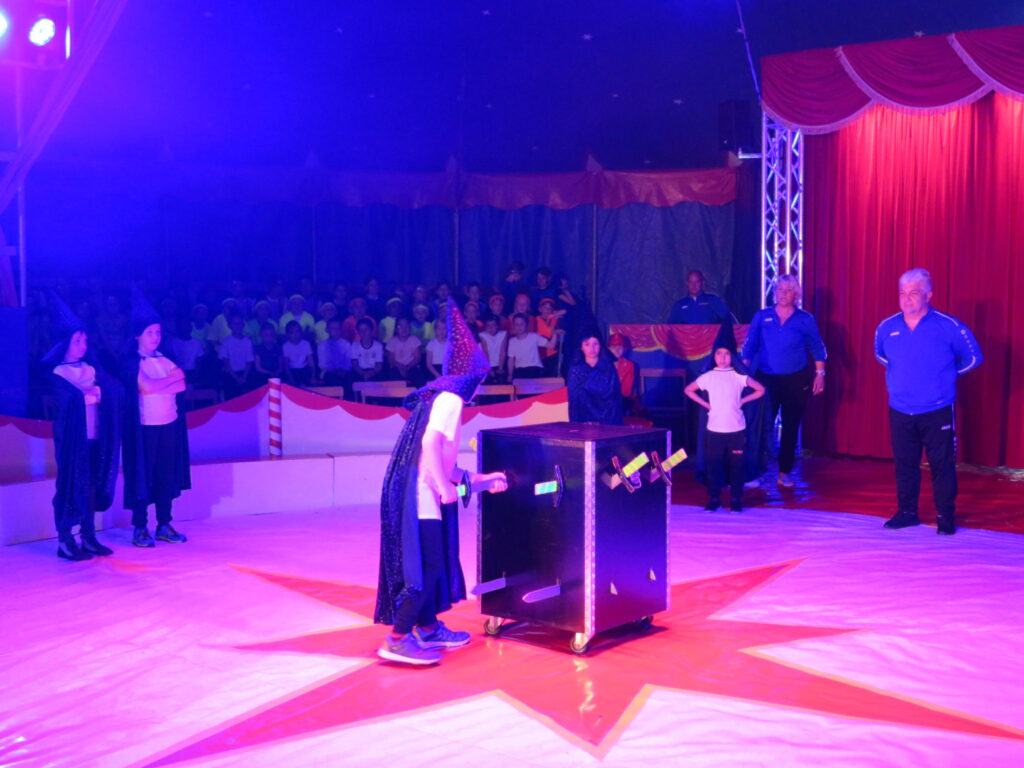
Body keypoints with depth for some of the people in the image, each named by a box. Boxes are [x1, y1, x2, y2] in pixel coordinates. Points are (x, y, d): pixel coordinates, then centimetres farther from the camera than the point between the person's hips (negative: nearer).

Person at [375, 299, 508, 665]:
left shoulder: (436, 397, 19)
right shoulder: (450, 399, -10)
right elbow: (431, 444, -25)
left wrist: (479, 480, 27)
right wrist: (446, 488, -19)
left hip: (422, 493, 10)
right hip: (421, 496, -10)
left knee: (431, 561, 18)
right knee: (426, 563, -6)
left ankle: (428, 628, 30)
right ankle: (398, 639, -3)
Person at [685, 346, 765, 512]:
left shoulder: (739, 376, 0)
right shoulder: (708, 377, 1)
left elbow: (760, 390, 8)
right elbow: (688, 390, 11)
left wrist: (742, 400, -1)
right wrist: (705, 404, 2)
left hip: (737, 429, 0)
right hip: (714, 429, 1)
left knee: (736, 465, 4)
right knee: (713, 465, 4)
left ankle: (735, 500, 14)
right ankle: (713, 499, 15)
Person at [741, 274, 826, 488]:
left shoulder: (805, 319, 3)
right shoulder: (762, 317, 4)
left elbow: (817, 349, 6)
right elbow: (749, 347, 4)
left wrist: (820, 373, -2)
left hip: (796, 381, 0)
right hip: (766, 379, 0)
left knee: (791, 427, 6)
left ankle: (785, 473, 16)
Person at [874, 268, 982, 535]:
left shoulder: (949, 327, -9)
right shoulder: (886, 328, 1)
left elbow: (972, 357, 4)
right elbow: (880, 354, 24)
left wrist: (944, 374, 6)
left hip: (938, 412, -3)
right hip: (900, 411, 3)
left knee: (942, 465, 1)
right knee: (904, 464, 10)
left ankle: (946, 517, 13)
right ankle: (907, 512, 22)